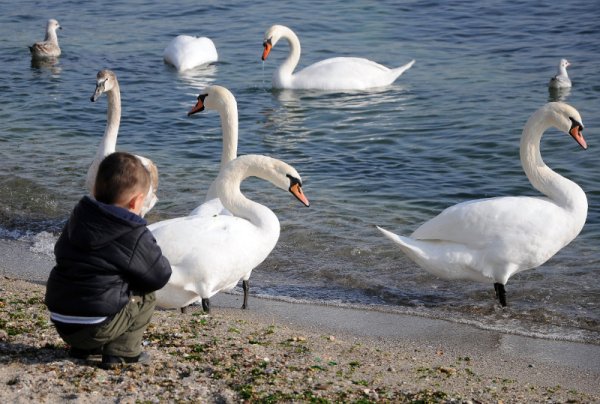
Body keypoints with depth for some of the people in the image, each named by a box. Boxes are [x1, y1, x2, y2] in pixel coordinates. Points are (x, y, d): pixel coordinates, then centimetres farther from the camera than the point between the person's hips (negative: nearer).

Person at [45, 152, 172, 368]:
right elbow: (160, 276, -3)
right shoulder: (135, 236, -10)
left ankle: (82, 348, 21)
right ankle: (122, 351, 2)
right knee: (146, 297, 13)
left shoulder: (76, 220, 8)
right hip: (95, 328, -7)